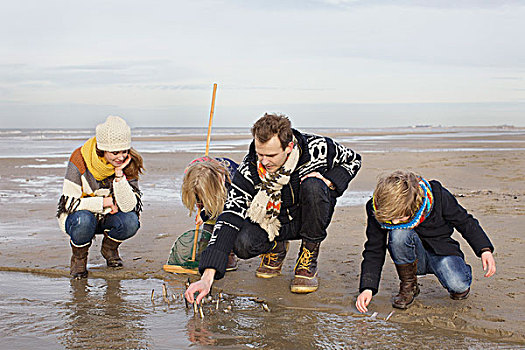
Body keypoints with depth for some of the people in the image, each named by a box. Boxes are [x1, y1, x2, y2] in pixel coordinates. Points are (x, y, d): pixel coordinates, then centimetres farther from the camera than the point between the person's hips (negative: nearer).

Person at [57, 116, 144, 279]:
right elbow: (69, 203, -22)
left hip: (107, 216, 3)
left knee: (131, 221, -28)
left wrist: (119, 174, -30)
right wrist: (105, 202, -23)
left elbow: (129, 206, -22)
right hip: (76, 216, -3)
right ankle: (79, 257, -5)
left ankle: (109, 248, 6)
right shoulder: (80, 161, -21)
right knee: (84, 220, -38)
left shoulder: (128, 164, -14)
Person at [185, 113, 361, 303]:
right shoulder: (249, 169, -24)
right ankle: (276, 248, 8)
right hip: (275, 223, 1)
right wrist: (207, 277, -37)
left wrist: (328, 181, -23)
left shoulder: (317, 148, -24)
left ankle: (308, 258, -14)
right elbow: (229, 218, -28)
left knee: (312, 186, -33)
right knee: (243, 244, -30)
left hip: (312, 217, 0)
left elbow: (352, 159, -1)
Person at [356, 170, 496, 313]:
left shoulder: (437, 195, -23)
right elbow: (374, 251, -12)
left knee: (459, 286, -31)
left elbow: (465, 222, -7)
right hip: (411, 257, 1)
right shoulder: (376, 209, -20)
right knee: (398, 233, -33)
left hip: (441, 251, -1)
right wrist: (367, 288, -22)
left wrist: (485, 250, -18)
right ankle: (408, 285, -9)